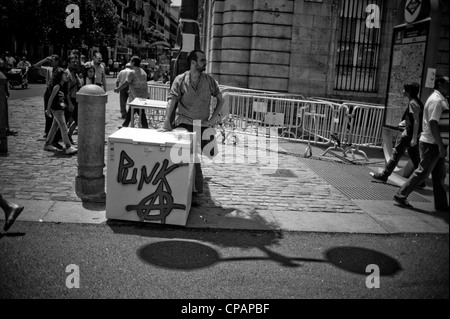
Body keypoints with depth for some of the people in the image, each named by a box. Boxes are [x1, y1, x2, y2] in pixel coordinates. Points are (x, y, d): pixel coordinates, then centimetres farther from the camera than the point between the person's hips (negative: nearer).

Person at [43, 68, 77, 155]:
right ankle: (68, 147, -12)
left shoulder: (64, 86, 8)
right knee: (64, 128, -11)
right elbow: (51, 98, -12)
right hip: (56, 109, -9)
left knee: (55, 126, 15)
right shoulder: (57, 86, -16)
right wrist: (48, 109, -9)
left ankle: (47, 144, 26)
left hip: (61, 108, 9)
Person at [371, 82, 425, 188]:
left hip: (409, 134, -9)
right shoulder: (417, 102, 14)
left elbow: (416, 121, -21)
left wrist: (414, 138, -23)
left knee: (396, 154, 0)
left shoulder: (412, 103, -15)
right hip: (414, 134, 9)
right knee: (415, 158, 11)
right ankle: (421, 182, 14)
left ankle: (384, 175, 9)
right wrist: (405, 121, 16)